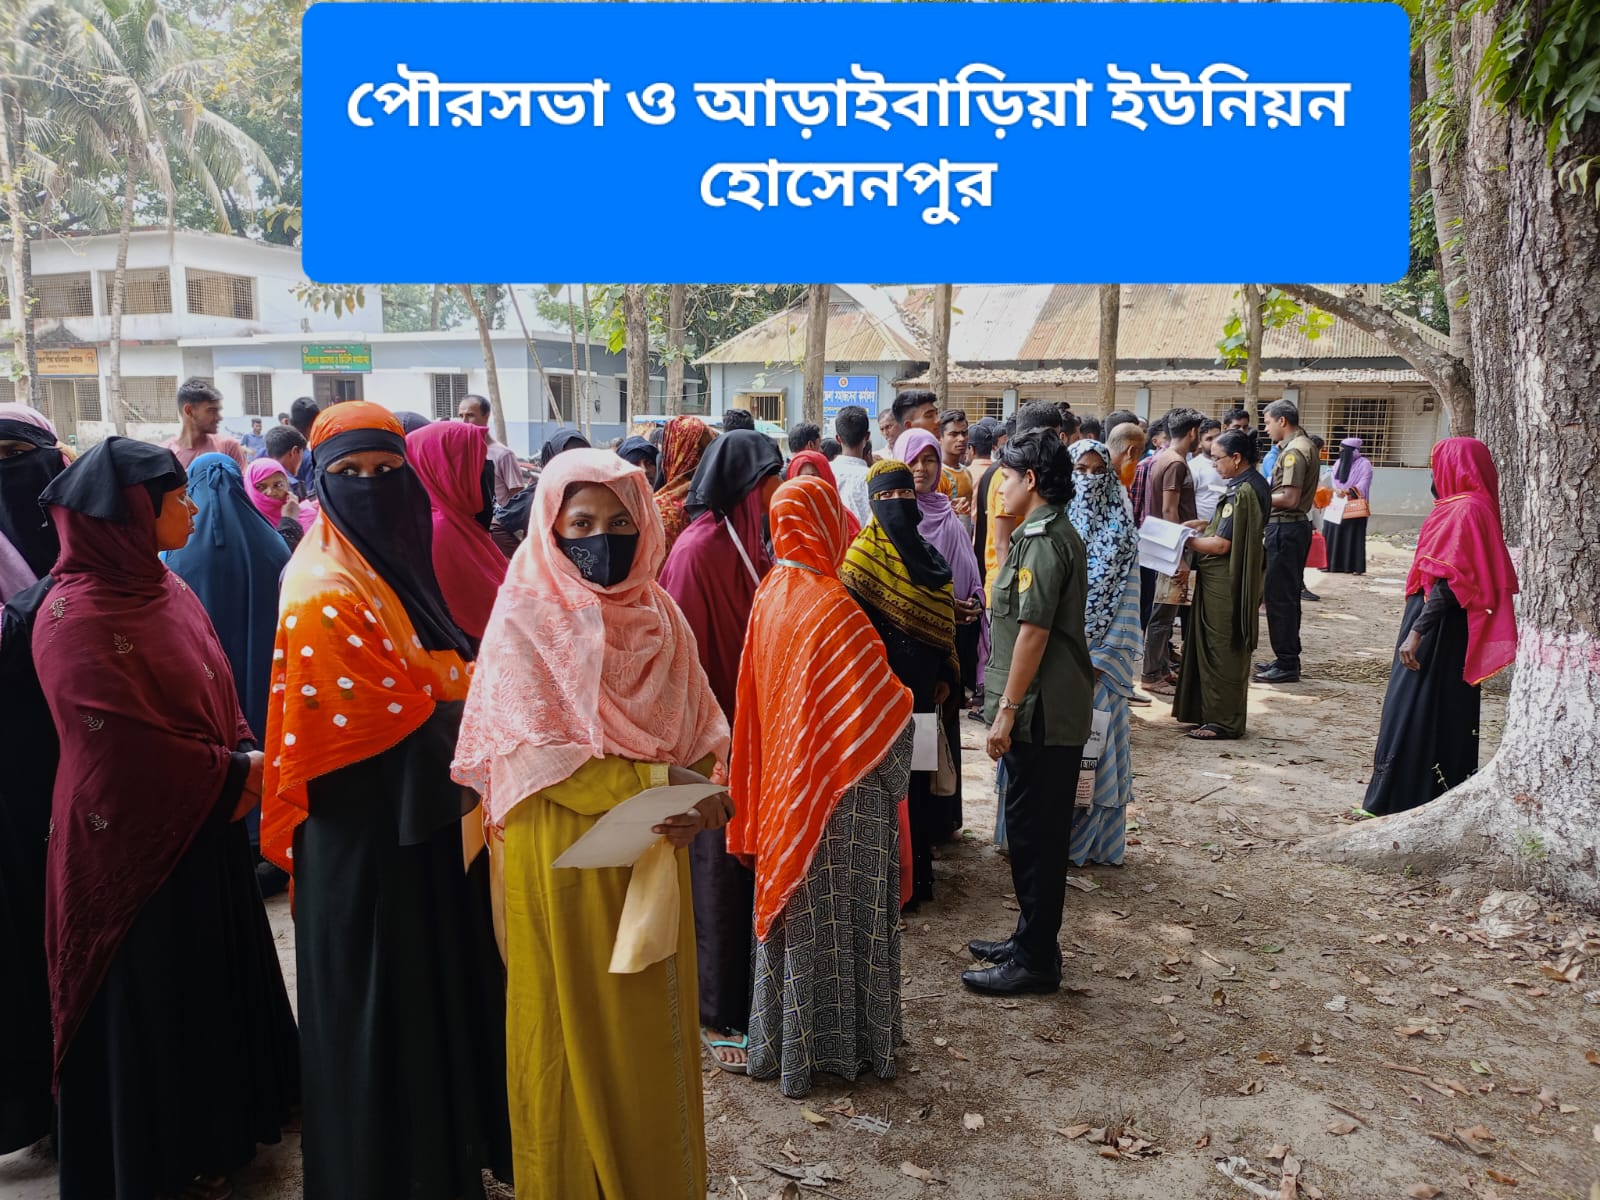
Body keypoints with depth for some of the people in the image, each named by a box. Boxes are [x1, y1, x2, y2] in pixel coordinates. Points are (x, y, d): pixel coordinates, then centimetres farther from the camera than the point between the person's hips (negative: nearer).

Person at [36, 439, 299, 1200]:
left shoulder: (164, 590, 5)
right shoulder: (78, 615, -20)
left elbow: (217, 697, 10)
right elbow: (125, 744, -22)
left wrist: (246, 758, -5)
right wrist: (233, 778, -13)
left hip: (204, 830, 8)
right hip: (134, 842, -8)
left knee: (217, 977, 20)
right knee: (150, 1001, 9)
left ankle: (220, 1128, 40)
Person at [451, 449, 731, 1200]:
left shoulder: (658, 616, 4)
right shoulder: (525, 617, -10)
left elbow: (703, 735, 5)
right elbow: (537, 755, -17)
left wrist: (693, 802, -16)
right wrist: (658, 782, -21)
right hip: (563, 860, -4)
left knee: (653, 1030, 15)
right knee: (574, 1033, 10)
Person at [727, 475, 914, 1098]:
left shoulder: (769, 596, -1)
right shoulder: (833, 608, -23)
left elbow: (755, 696, 6)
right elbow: (880, 707, -20)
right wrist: (904, 699, 0)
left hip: (783, 778, 7)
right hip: (839, 791, -7)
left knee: (795, 907, 18)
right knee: (839, 913, 9)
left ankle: (781, 1042, 33)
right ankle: (840, 1045, 26)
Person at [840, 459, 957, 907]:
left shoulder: (926, 555, 10)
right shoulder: (863, 551, -11)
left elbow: (943, 620, 14)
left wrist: (946, 674, 9)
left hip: (921, 685, 7)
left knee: (916, 769, 15)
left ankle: (915, 867, 28)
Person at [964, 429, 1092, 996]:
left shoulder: (1043, 540, -17)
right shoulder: (1053, 533, 16)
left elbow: (1033, 631, -22)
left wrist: (1007, 710, -21)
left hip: (1043, 712, -10)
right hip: (1056, 709, 10)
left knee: (1032, 831, -1)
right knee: (1037, 829, 18)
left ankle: (1035, 960, 10)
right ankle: (1031, 939, 30)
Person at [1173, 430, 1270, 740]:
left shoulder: (1243, 491, -20)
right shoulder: (1252, 484, 10)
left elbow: (1221, 544, -21)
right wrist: (1204, 524, 7)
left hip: (1226, 583, -10)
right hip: (1224, 579, 10)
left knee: (1222, 651, -1)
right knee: (1213, 647, 15)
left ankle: (1224, 722, 9)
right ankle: (1213, 712, 25)